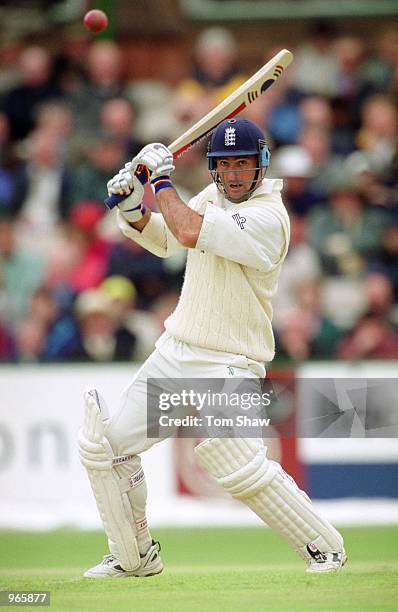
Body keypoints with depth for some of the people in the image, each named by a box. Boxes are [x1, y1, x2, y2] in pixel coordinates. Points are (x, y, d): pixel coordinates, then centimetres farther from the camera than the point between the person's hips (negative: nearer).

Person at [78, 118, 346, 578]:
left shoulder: (267, 217, -18)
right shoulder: (213, 196, 9)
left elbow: (189, 233, -28)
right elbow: (163, 240, 19)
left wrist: (161, 180, -14)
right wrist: (133, 206, 0)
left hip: (227, 365, -8)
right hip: (175, 351, 8)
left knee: (237, 464, -25)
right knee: (107, 444, 6)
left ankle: (324, 548, -8)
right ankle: (135, 556, 22)